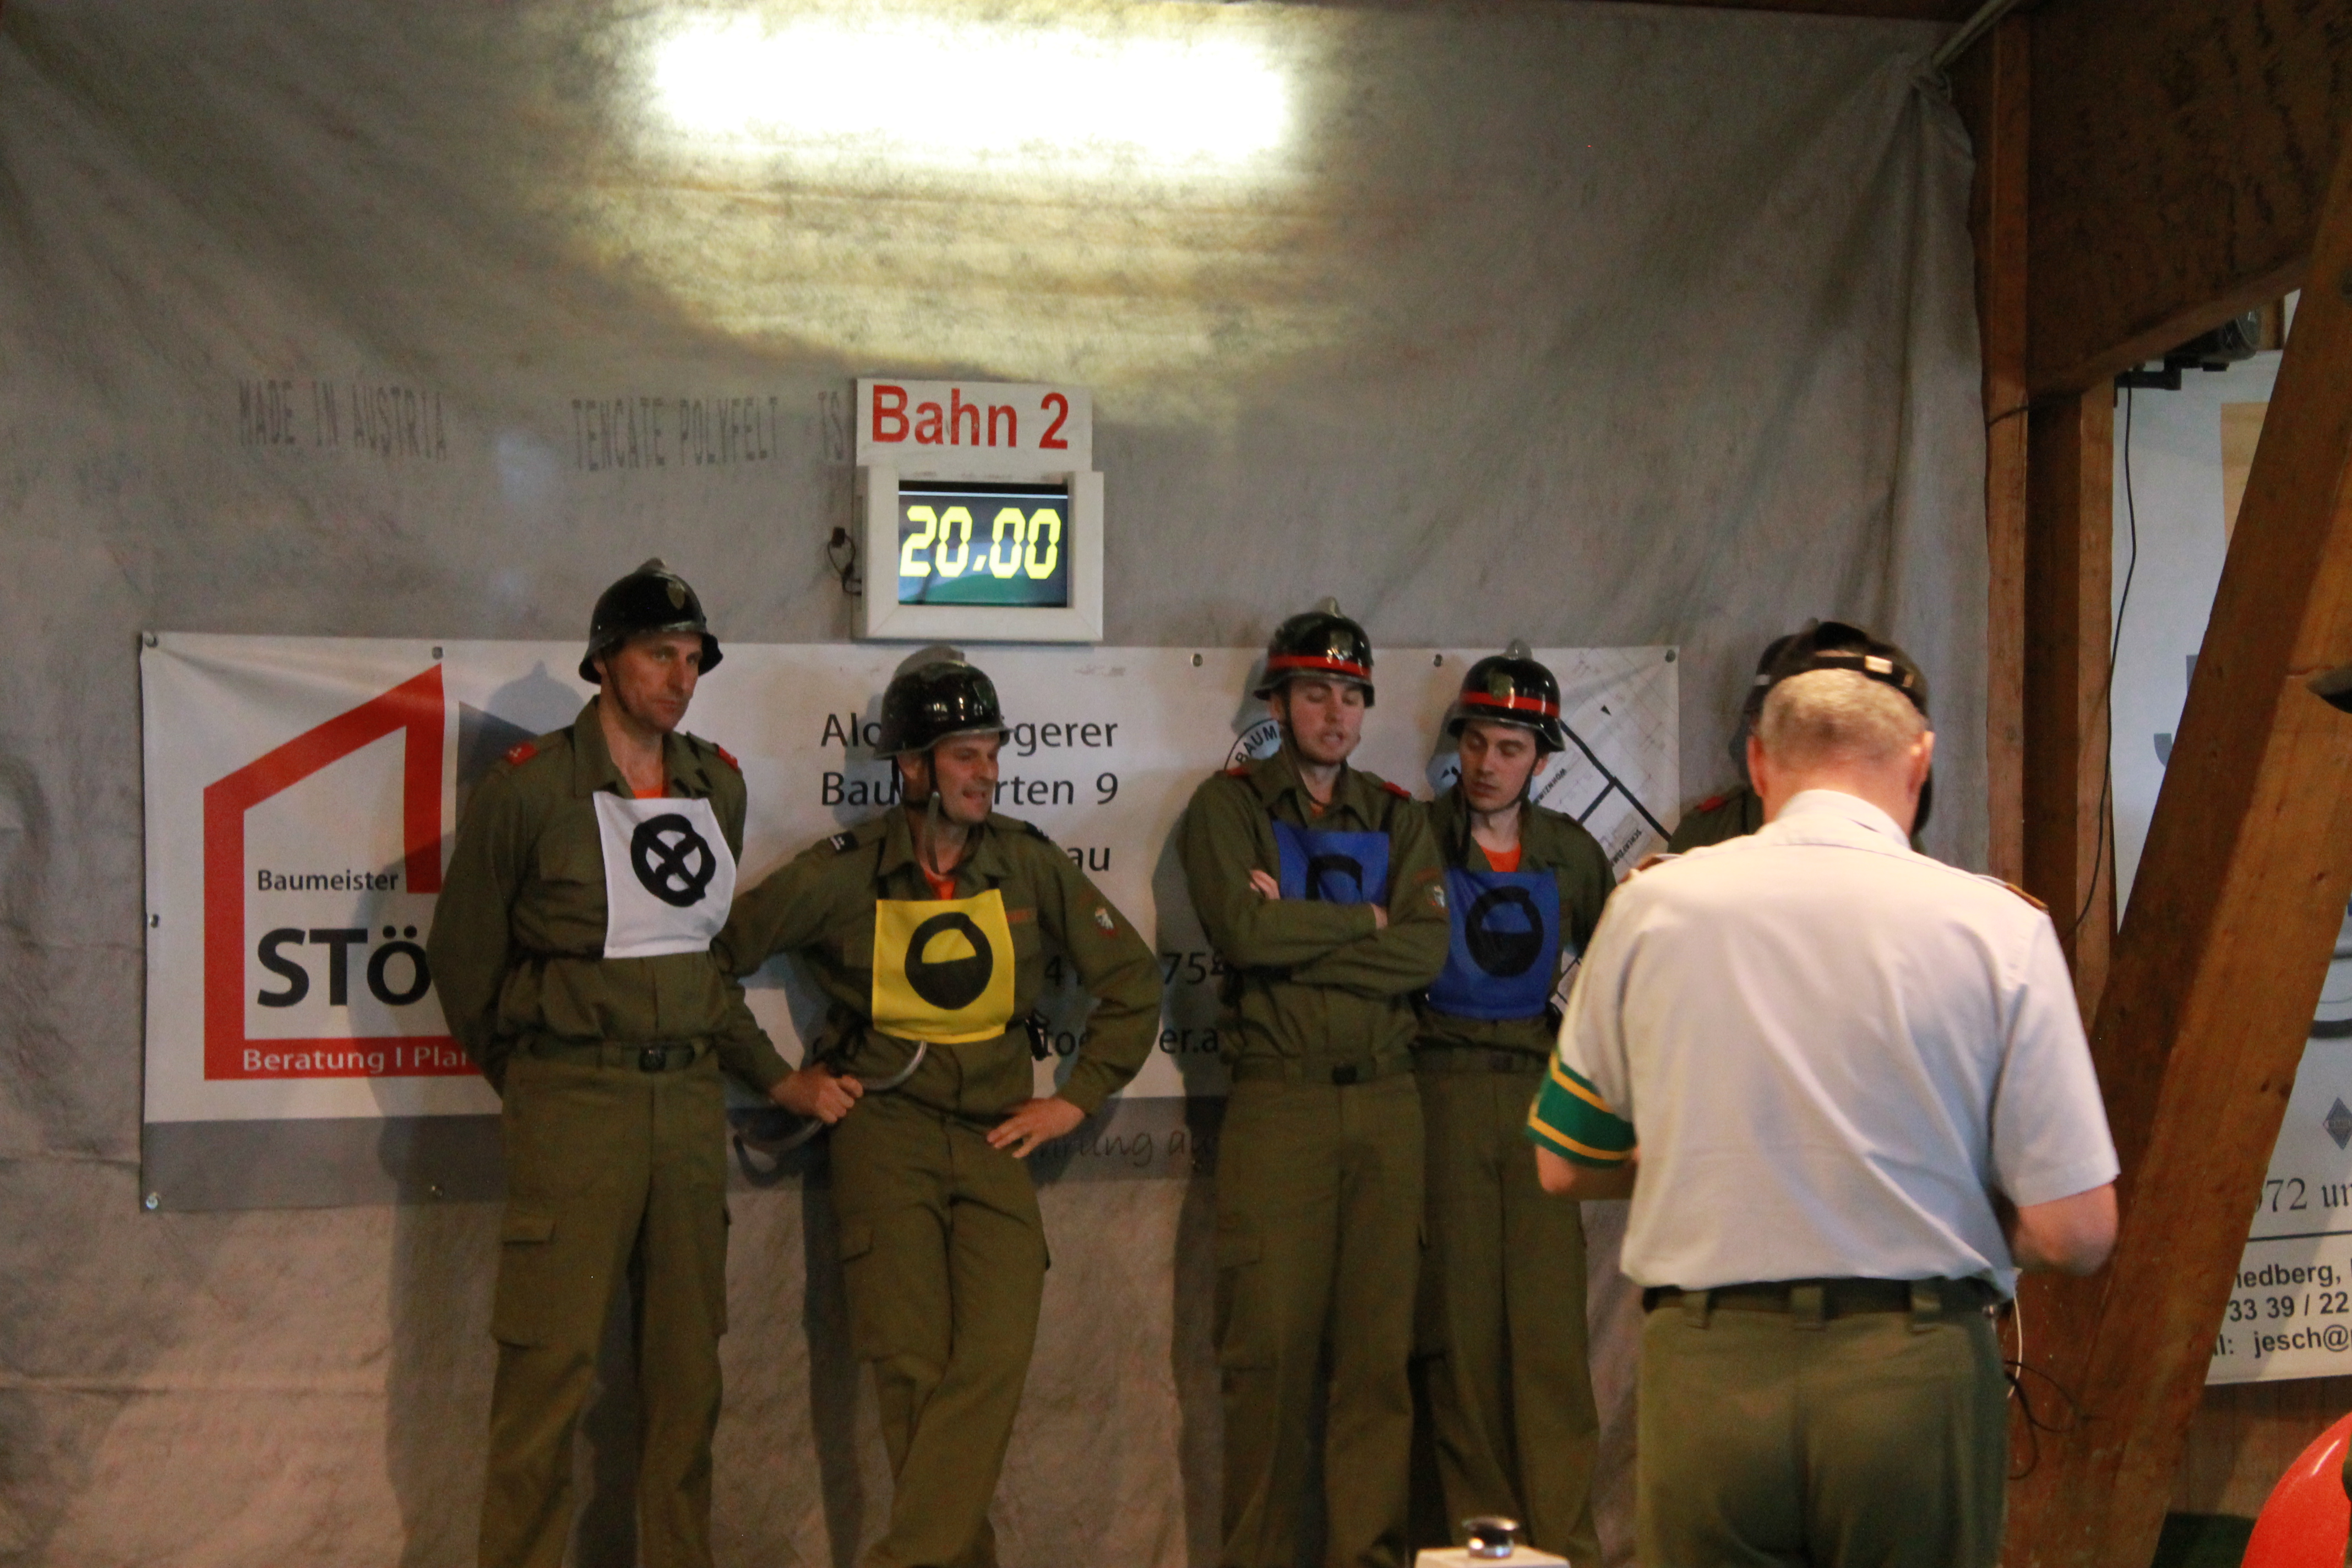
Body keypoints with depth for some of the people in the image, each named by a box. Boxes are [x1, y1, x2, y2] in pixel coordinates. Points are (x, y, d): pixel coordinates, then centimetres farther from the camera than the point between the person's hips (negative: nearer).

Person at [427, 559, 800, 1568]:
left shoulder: (720, 785, 9)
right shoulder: (530, 786, -6)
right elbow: (460, 952, 3)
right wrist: (526, 1080, 10)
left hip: (690, 1099, 5)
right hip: (572, 1103, -5)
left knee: (686, 1360, 9)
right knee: (550, 1360, -5)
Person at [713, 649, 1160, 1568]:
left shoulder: (1030, 865, 2)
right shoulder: (843, 874, -3)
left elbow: (1132, 980, 11)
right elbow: (712, 956, 2)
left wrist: (1079, 1098, 5)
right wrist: (786, 1080, 1)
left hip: (996, 1139, 2)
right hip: (882, 1133, -1)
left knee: (995, 1360, -13)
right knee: (912, 1366, -5)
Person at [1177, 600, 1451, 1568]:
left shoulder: (1398, 819, 15)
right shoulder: (1228, 806, 6)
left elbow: (1427, 953, -2)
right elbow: (1242, 930, -13)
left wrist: (1294, 933, -9)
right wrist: (1363, 921, -3)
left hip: (1385, 1099, 3)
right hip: (1277, 1098, -3)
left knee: (1379, 1346, 3)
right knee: (1269, 1344, -4)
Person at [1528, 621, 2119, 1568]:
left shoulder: (1652, 905, -2)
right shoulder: (1999, 926, -6)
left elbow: (1564, 1167, 8)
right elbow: (2074, 1234, -7)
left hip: (1704, 1373, 1)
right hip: (1918, 1381, 0)